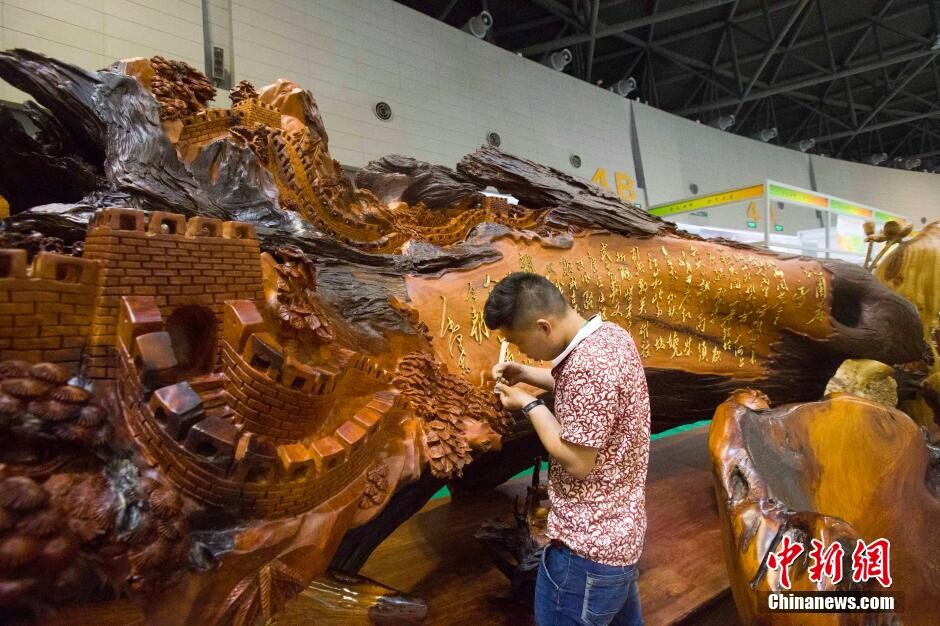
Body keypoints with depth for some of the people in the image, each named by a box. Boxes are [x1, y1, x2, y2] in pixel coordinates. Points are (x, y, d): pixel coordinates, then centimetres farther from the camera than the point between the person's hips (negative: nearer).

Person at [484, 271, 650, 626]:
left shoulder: (587, 365, -31)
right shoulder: (611, 335, -1)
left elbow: (576, 462, -25)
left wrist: (528, 404, -14)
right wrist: (526, 374, 6)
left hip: (588, 547, -9)